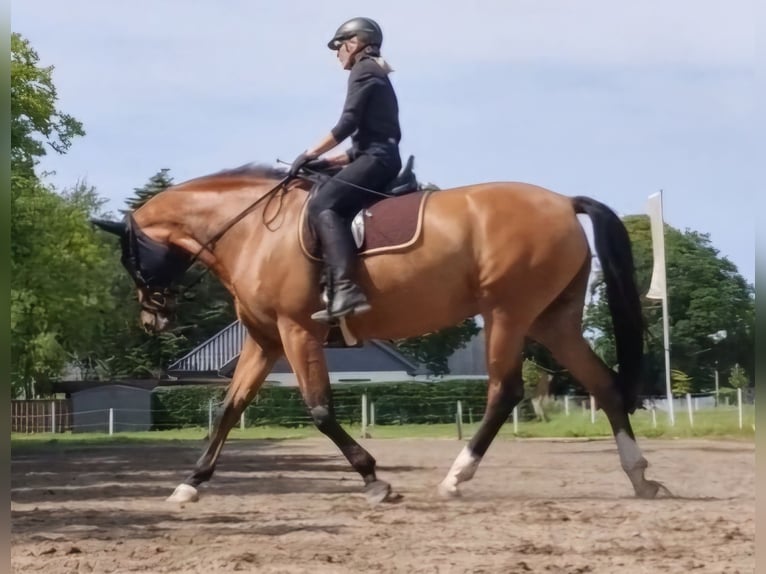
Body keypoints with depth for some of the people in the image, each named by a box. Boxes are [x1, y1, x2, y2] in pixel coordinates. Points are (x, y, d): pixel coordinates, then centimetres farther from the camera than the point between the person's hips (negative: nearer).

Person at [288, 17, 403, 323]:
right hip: (381, 157, 11)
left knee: (322, 204, -25)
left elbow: (348, 123, -12)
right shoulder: (377, 76, 29)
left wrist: (311, 154, -7)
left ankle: (347, 290, -41)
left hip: (376, 158, -11)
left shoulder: (363, 70, 0)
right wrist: (329, 161, 20)